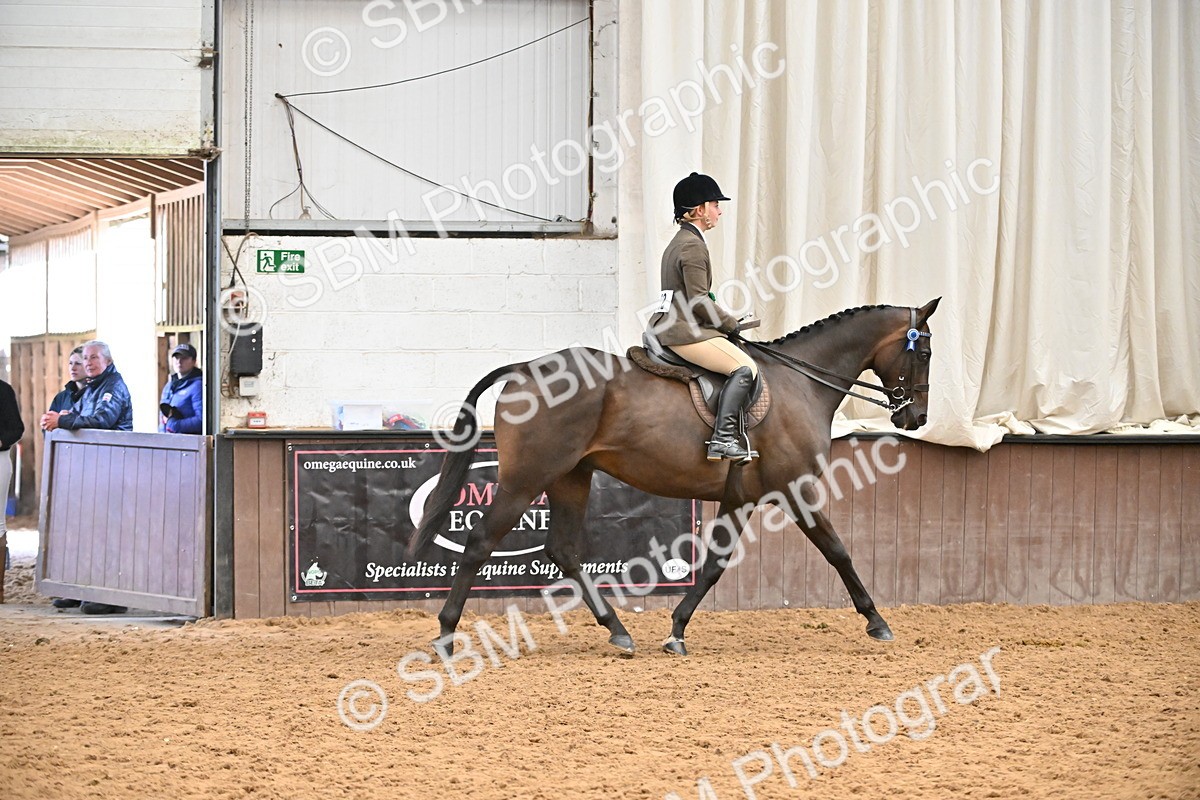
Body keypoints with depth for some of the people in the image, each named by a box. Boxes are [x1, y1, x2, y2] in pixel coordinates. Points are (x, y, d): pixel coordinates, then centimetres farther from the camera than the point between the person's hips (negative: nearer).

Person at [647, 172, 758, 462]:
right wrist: (731, 323, -7)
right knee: (745, 368, -20)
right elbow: (699, 301, -19)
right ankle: (722, 438, -30)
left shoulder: (678, 243, 20)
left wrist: (724, 320, 16)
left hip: (667, 327, 11)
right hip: (684, 331, -11)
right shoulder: (693, 245, -13)